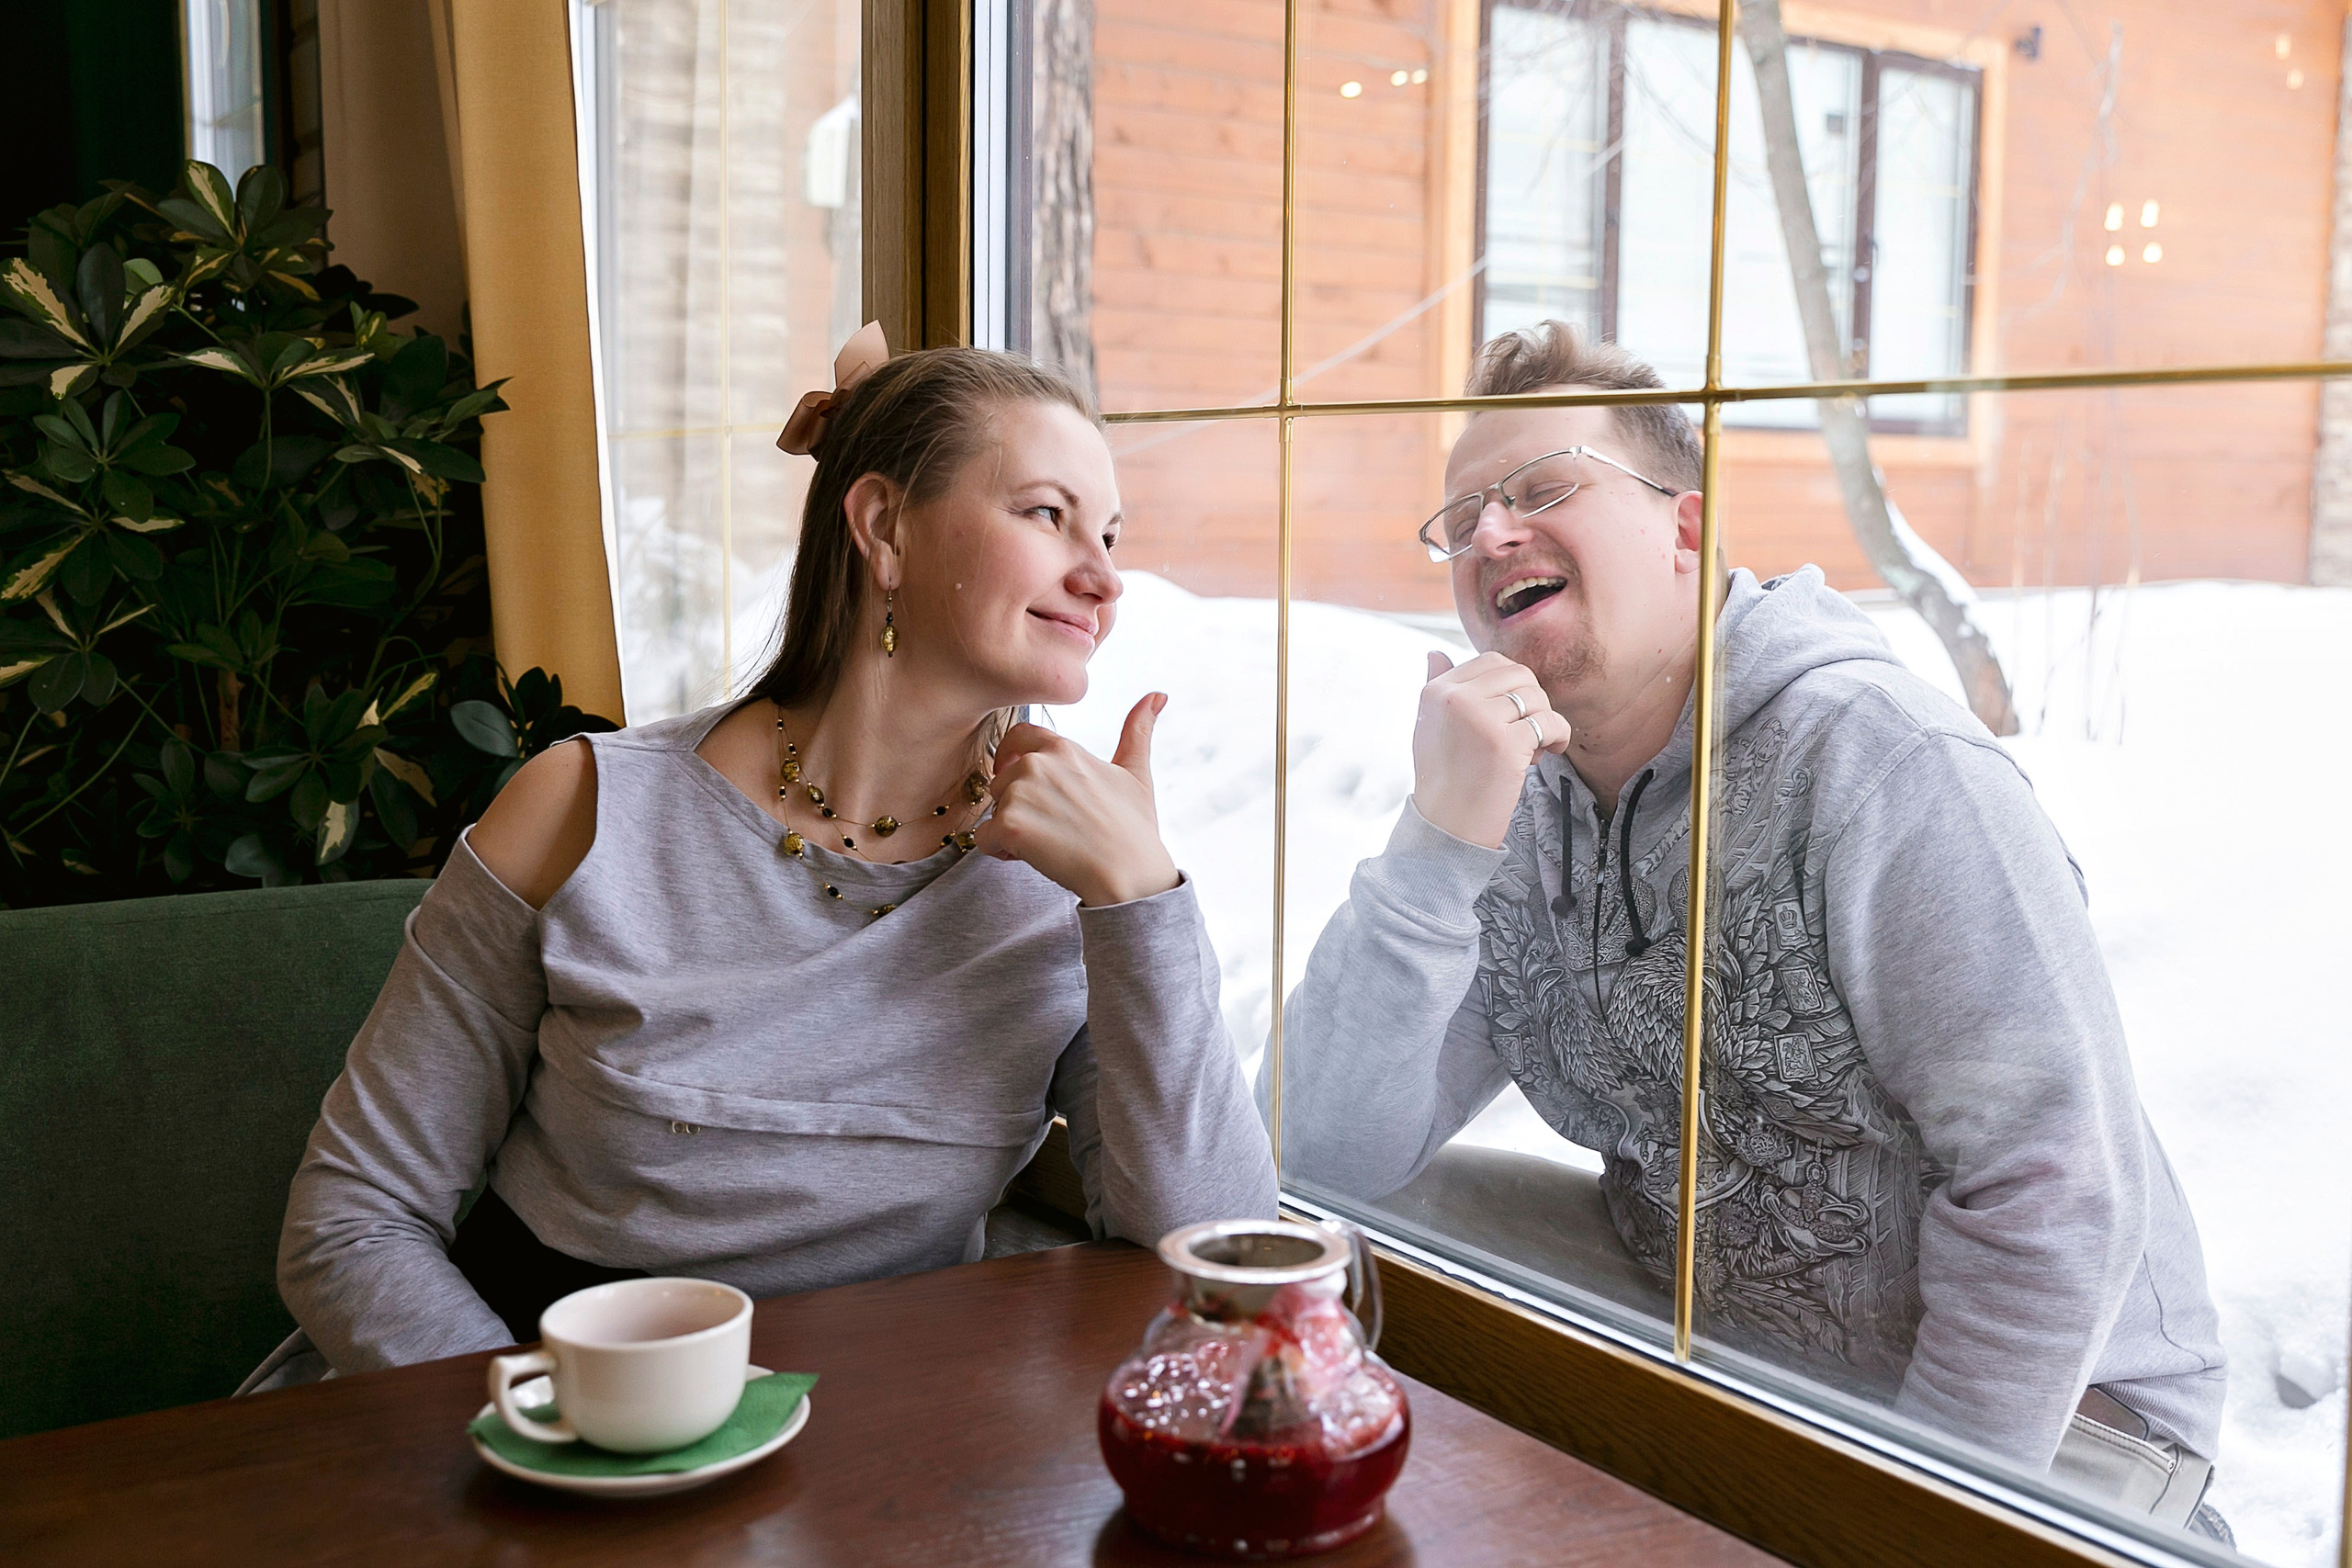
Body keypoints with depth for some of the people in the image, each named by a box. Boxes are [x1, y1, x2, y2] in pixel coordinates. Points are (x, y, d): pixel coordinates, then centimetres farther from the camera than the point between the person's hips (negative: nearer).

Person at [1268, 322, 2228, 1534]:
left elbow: (2056, 1190, -22)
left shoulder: (1876, 758, -19)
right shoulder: (1511, 817, -1)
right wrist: (1435, 844, -21)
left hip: (2045, 1412, -4)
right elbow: (1326, 1154, -11)